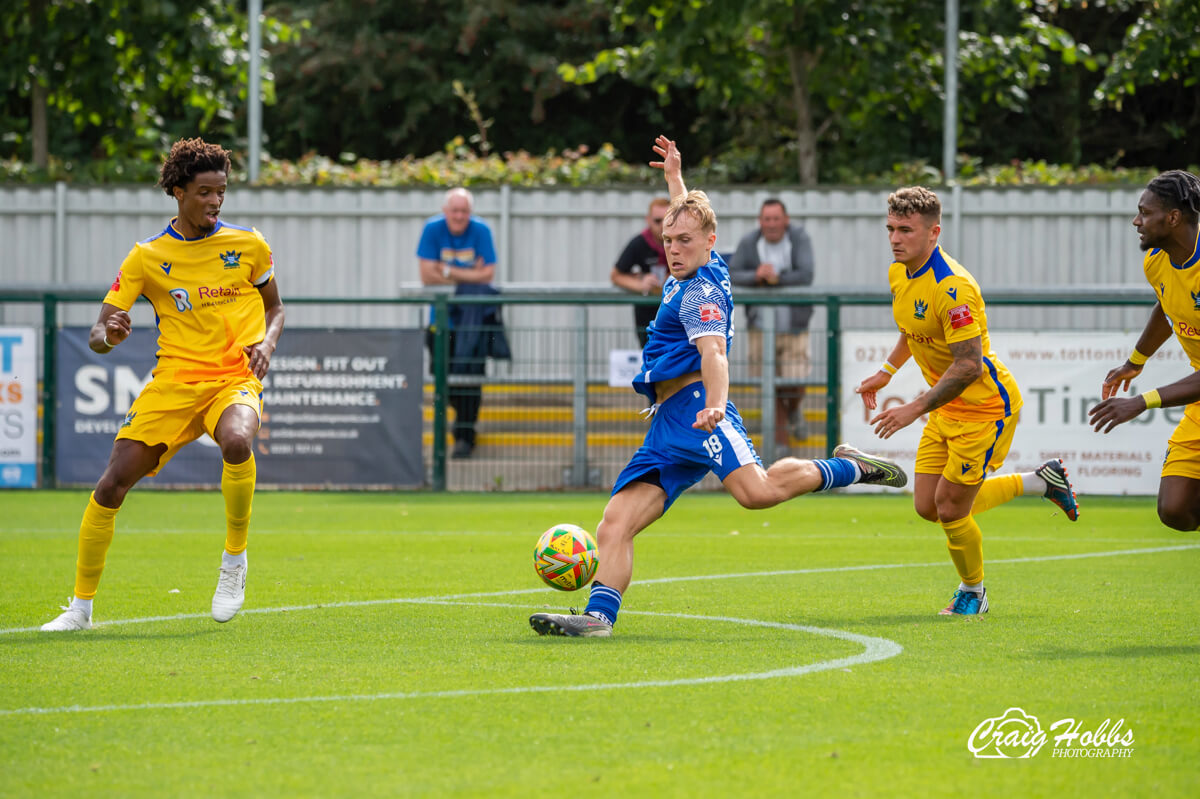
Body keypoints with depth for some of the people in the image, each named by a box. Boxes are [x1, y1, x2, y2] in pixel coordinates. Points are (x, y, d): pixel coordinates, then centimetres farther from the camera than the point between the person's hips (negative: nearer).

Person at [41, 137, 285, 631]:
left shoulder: (249, 246, 4)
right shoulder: (147, 257, 2)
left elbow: (275, 307, 20)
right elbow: (97, 337, 0)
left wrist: (266, 342, -3)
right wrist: (108, 335, -25)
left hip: (234, 378, -1)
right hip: (173, 382, 1)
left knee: (236, 442, -37)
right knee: (111, 485, -11)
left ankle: (235, 558, -13)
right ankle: (81, 606, 7)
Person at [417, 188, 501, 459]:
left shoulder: (480, 230, -8)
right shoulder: (433, 229, -6)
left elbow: (488, 275, -12)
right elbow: (427, 276, -9)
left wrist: (449, 272, -13)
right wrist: (468, 276, -10)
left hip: (473, 312, -2)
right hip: (442, 313, 2)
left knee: (469, 373, -9)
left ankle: (465, 435, -6)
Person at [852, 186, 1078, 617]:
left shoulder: (952, 287, -27)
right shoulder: (899, 274, 1)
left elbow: (968, 366, -29)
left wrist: (916, 408, -30)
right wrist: (886, 372, 15)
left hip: (986, 407, -9)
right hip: (947, 409, 9)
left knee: (951, 509, -6)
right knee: (928, 507, 8)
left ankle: (973, 591, 22)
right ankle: (1041, 481, 25)